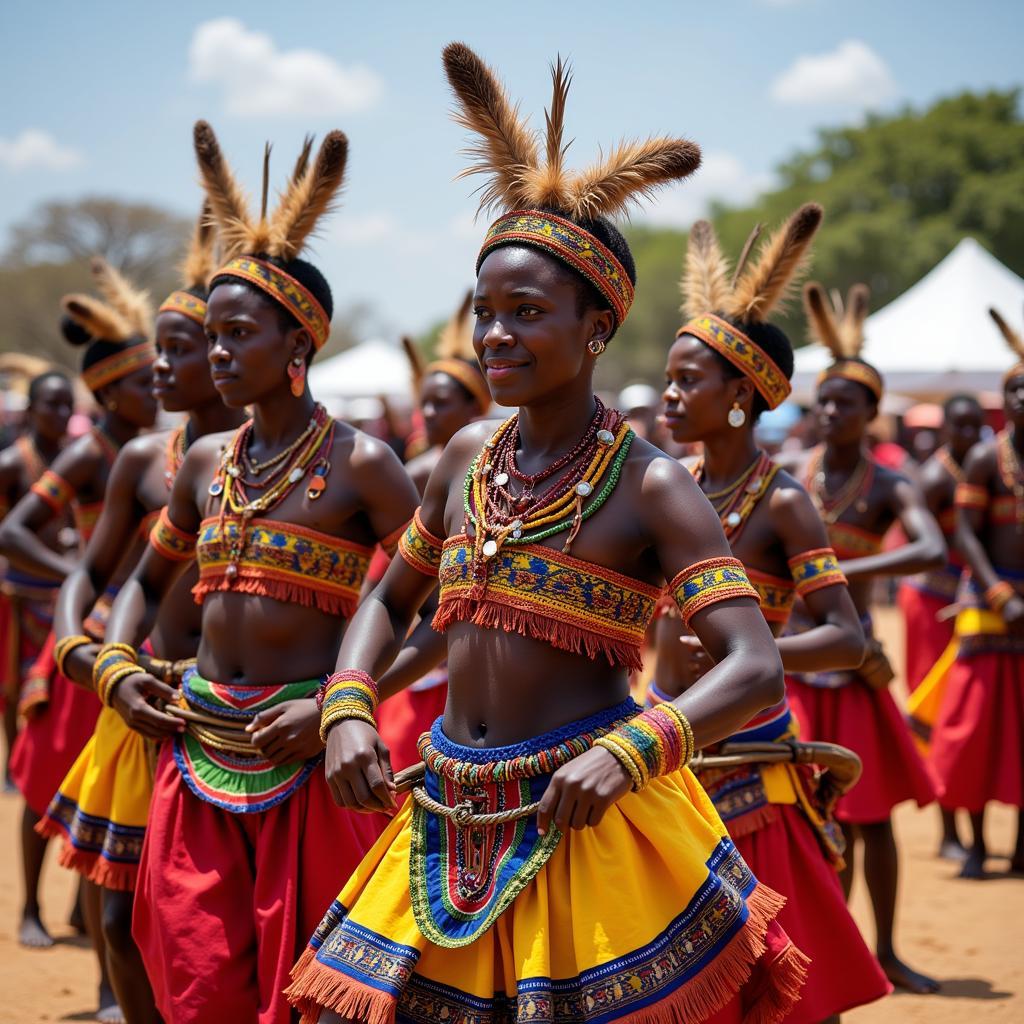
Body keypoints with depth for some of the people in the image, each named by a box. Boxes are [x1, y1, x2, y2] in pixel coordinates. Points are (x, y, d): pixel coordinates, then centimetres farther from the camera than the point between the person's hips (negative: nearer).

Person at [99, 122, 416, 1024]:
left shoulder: (358, 465, -7)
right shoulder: (207, 463, 10)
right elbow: (148, 581, 25)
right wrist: (117, 670, 6)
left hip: (304, 758, -5)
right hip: (201, 748, 5)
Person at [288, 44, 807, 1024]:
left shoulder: (649, 485, -10)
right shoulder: (467, 458, 8)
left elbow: (755, 670, -16)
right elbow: (390, 596, 21)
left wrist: (628, 750, -31)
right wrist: (348, 711, 2)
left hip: (583, 826, -6)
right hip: (450, 829, 6)